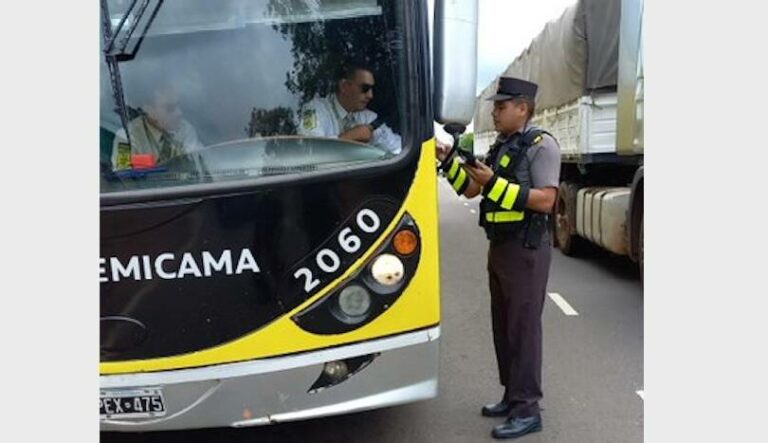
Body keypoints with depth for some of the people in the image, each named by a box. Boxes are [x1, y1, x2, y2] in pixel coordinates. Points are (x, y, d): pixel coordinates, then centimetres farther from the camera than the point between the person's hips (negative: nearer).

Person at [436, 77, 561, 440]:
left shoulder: (541, 145, -10)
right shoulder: (500, 147, 15)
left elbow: (545, 201, -20)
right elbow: (471, 190, 16)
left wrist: (495, 184, -23)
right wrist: (448, 162, 3)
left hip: (526, 250, -8)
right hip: (500, 247, 9)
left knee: (523, 327, -4)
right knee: (503, 325, 13)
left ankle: (527, 410, 5)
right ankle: (512, 396, 25)